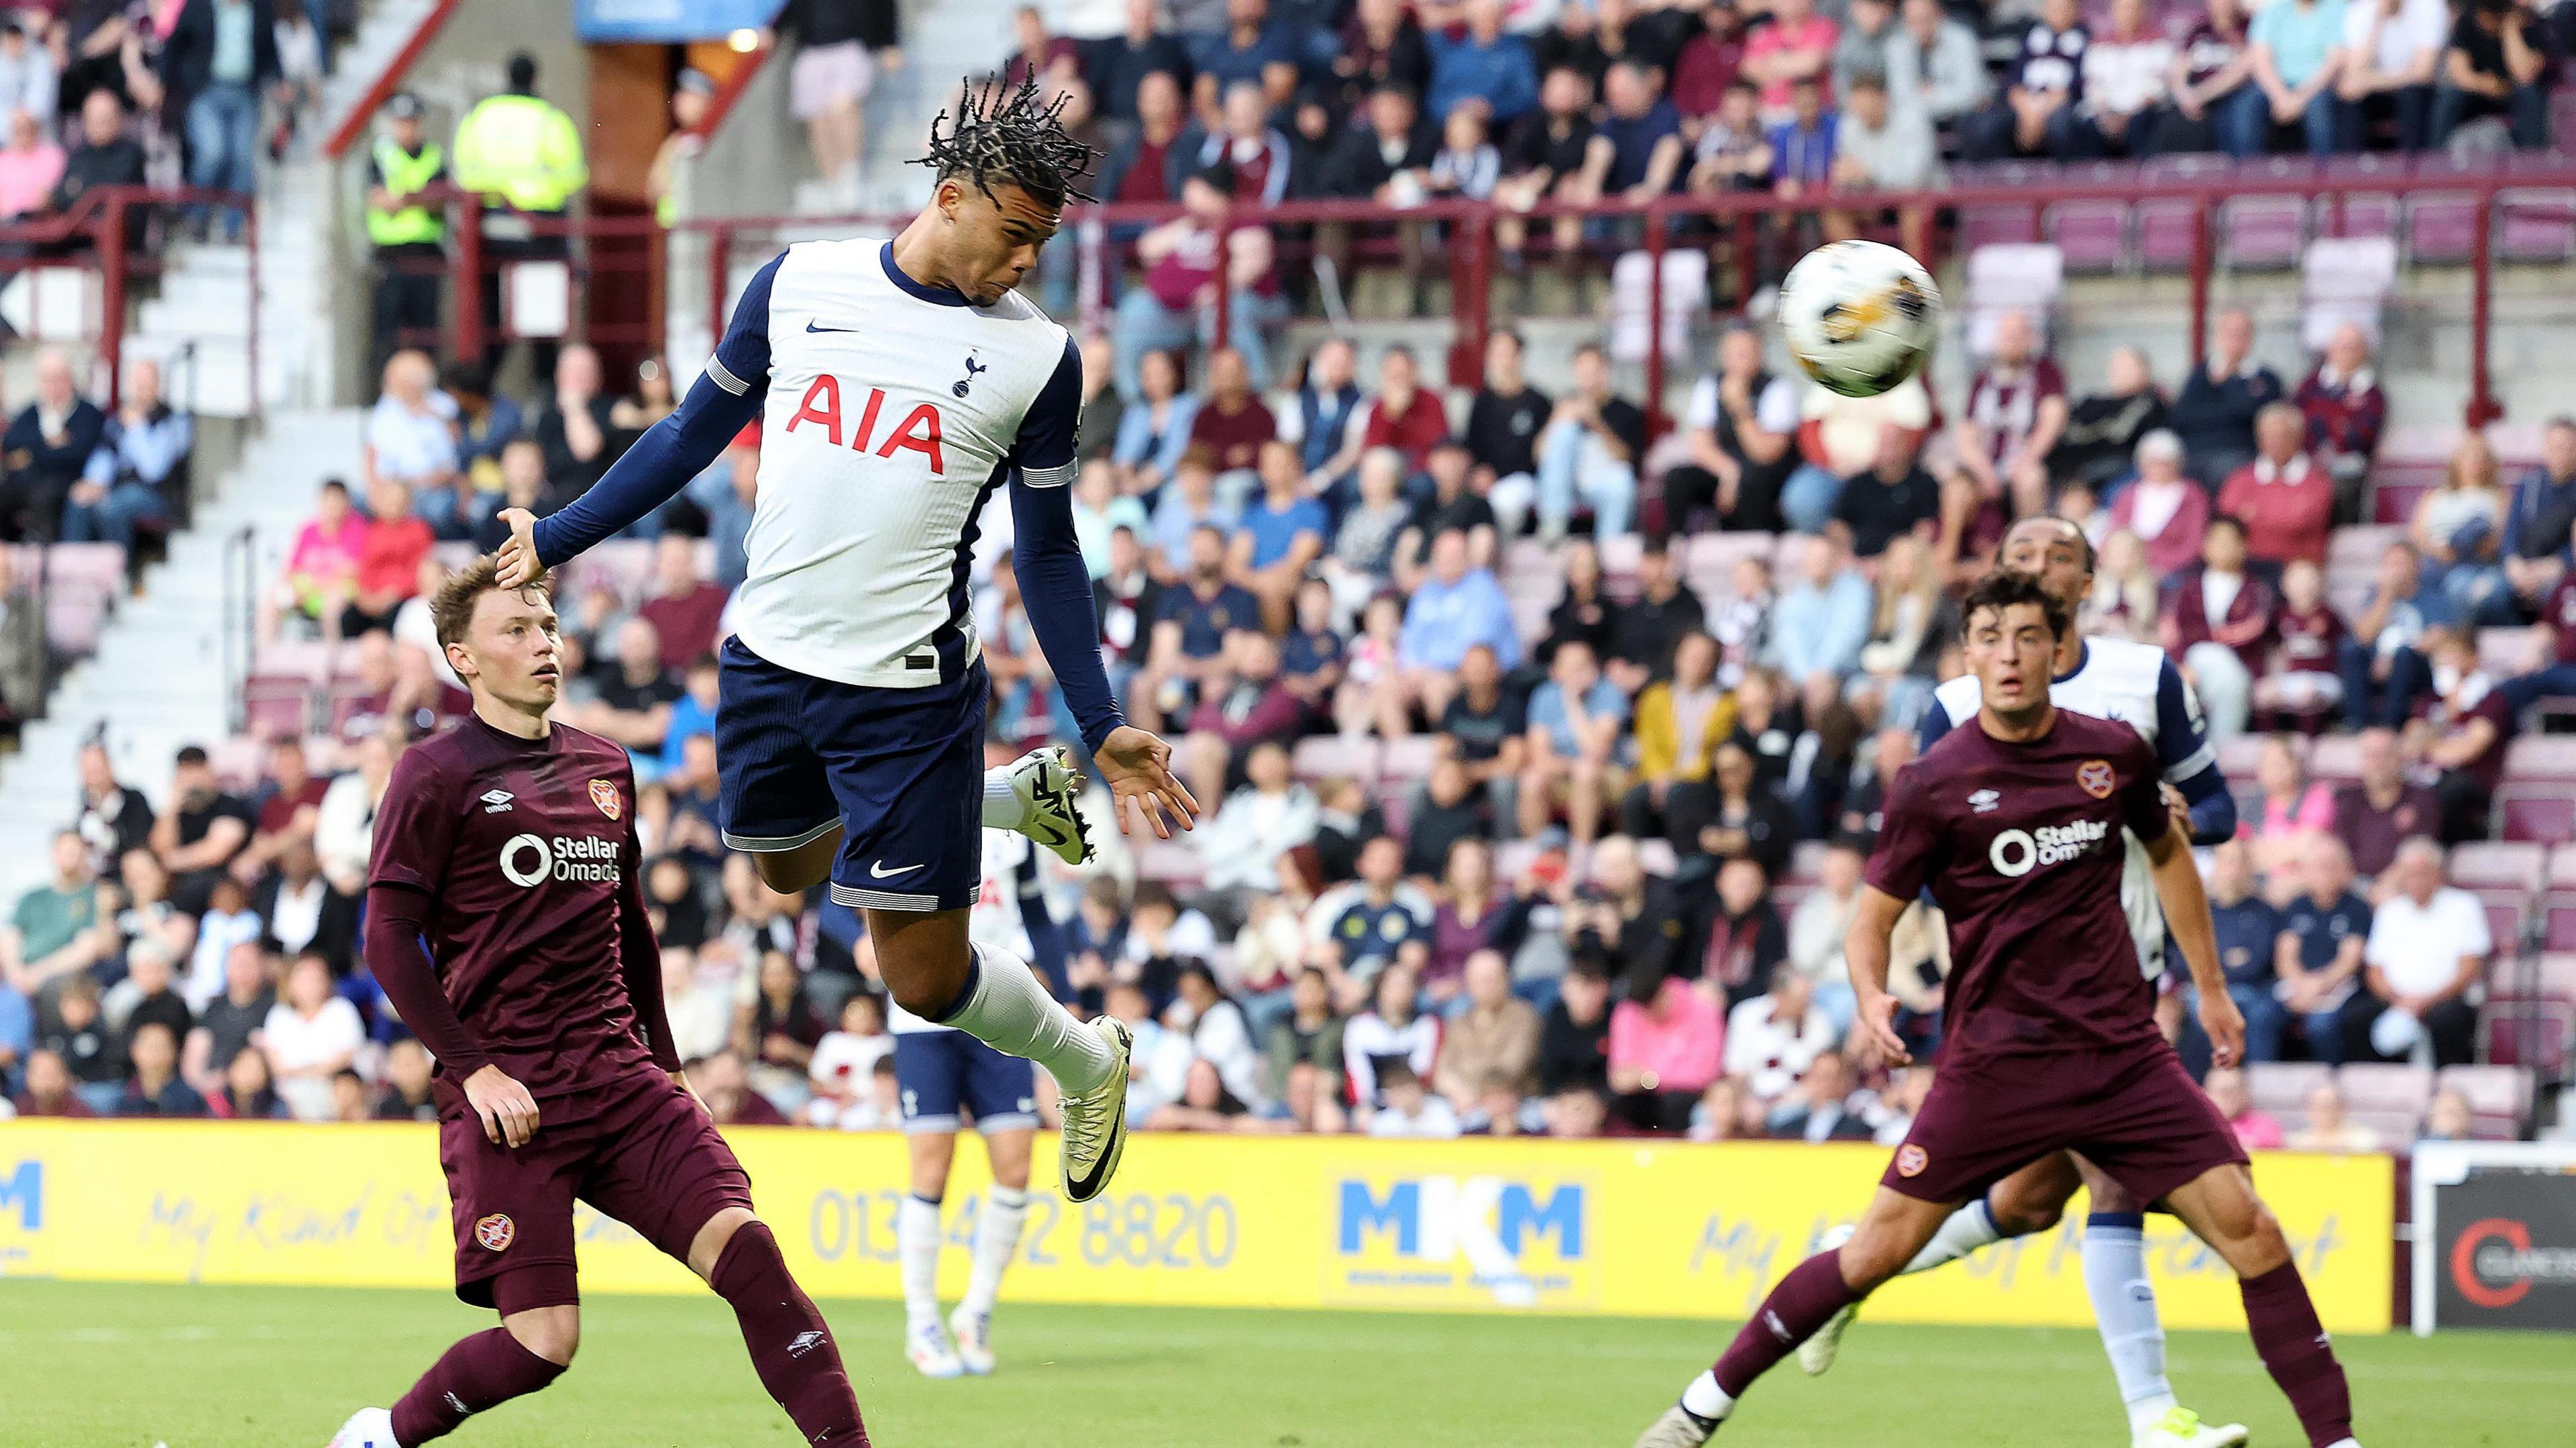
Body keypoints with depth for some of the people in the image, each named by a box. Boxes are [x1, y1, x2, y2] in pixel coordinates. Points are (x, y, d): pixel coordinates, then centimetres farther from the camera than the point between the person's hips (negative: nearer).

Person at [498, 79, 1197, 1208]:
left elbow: (1048, 554, 4)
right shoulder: (799, 284, 0)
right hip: (768, 660, 4)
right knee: (792, 869, 24)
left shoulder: (1037, 357, -4)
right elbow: (694, 435, 13)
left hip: (908, 691, -4)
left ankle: (1089, 1065, 26)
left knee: (924, 976, -2)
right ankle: (1022, 793, 42)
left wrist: (1104, 730, -1)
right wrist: (554, 542, 14)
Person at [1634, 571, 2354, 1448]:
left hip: (2122, 1051, 3)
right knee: (1880, 1250, -5)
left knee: (2246, 1226, -8)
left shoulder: (2113, 753, 4)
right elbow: (1873, 917, 0)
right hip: (1995, 1062, -3)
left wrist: (2210, 987, 25)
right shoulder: (1936, 782, -5)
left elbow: (2168, 851, 24)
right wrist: (1872, 999, -21)